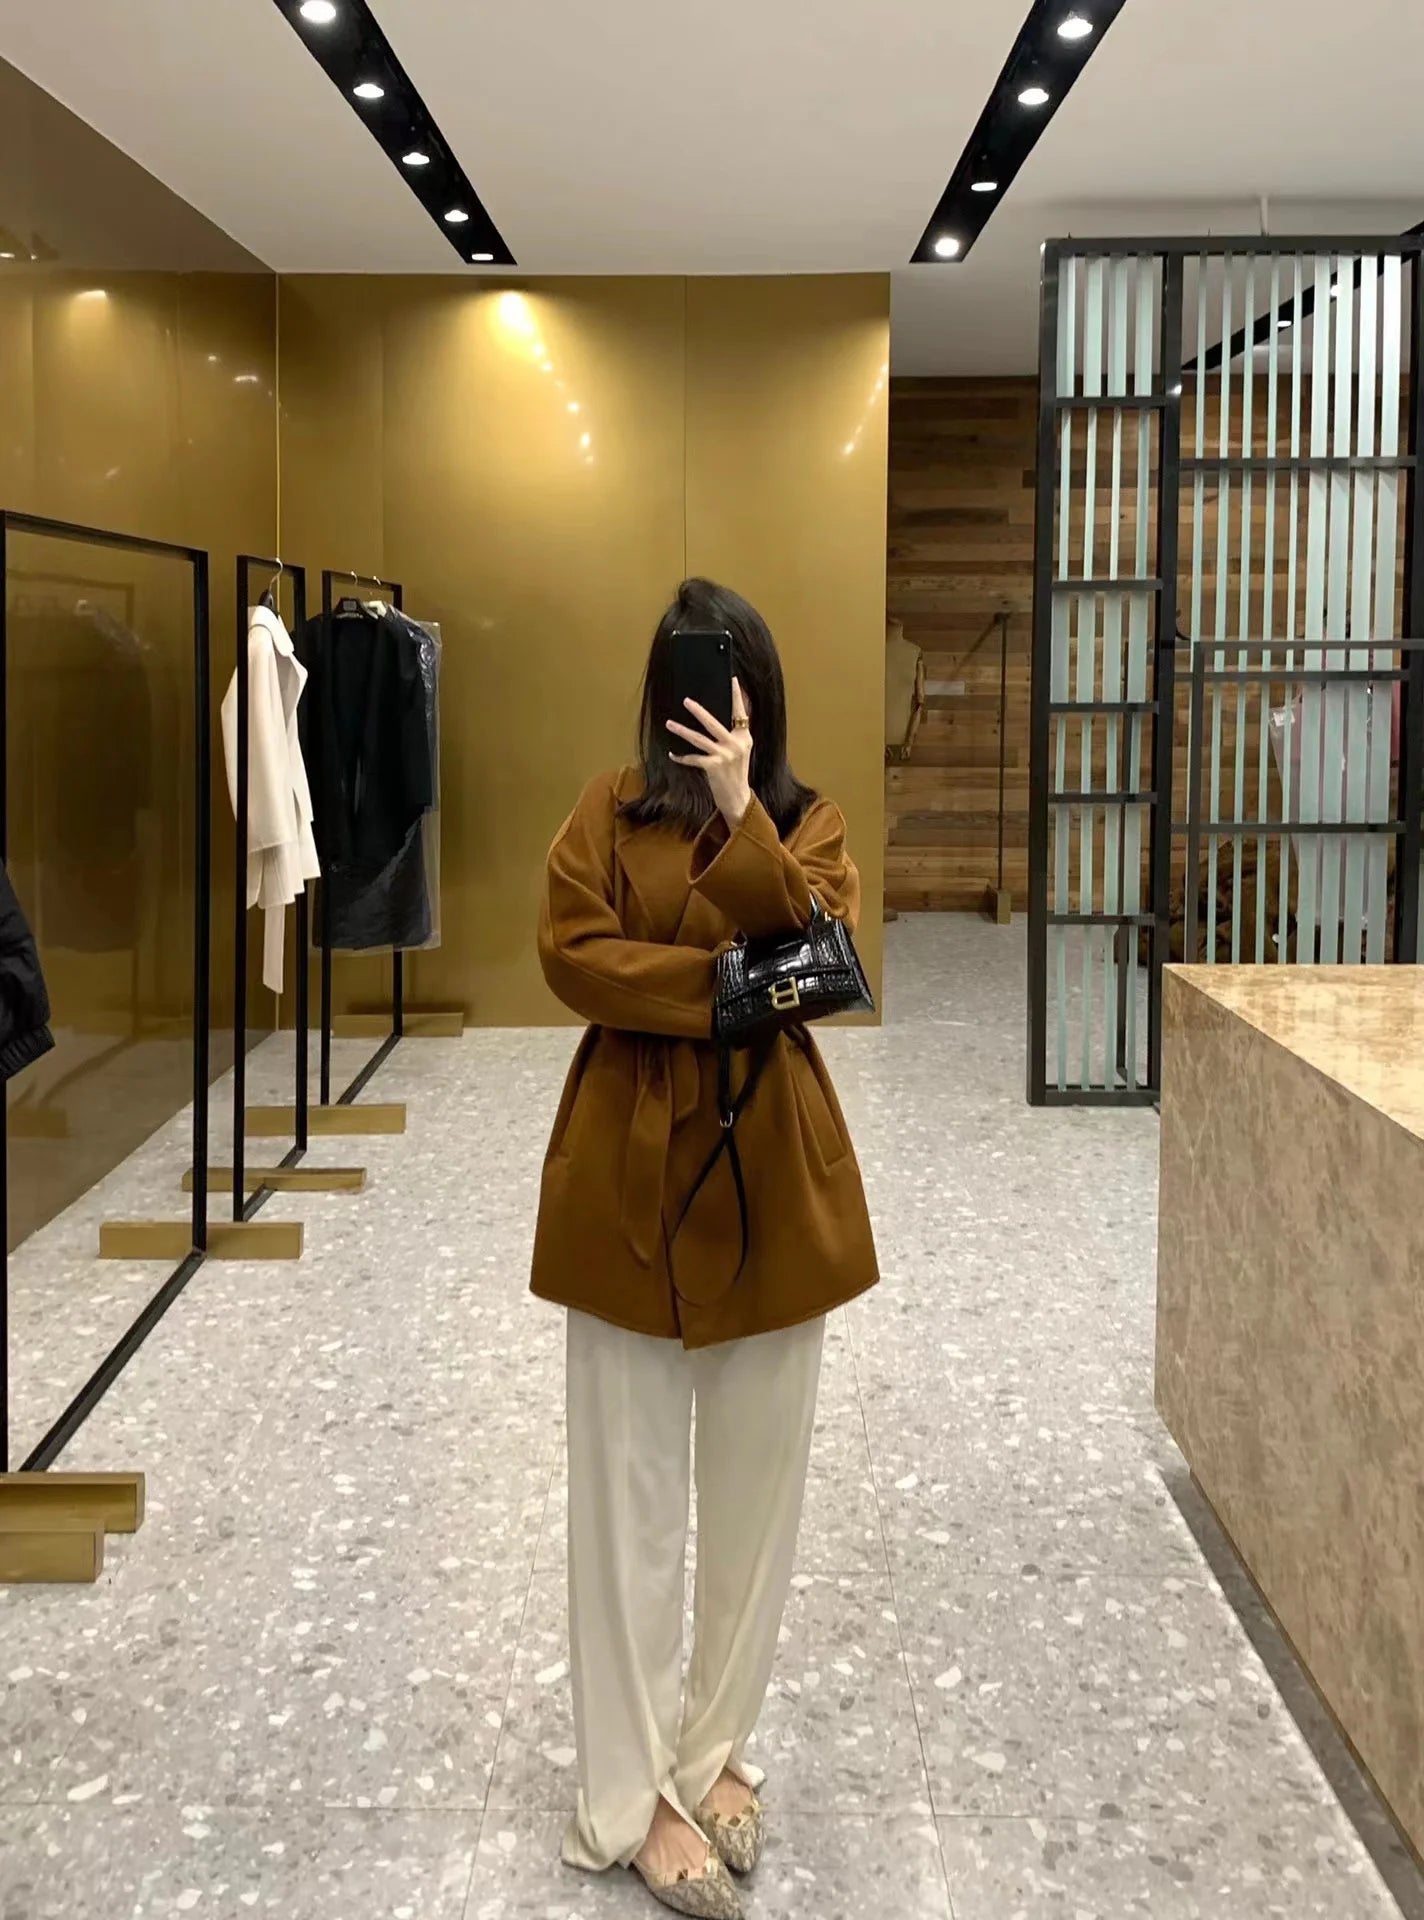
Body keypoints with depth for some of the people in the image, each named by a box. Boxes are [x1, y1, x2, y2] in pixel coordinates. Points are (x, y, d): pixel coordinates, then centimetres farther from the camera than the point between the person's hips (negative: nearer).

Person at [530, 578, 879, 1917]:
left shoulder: (807, 824, 5)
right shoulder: (609, 810, 2)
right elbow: (572, 955, -10)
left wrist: (740, 814, -19)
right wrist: (726, 985, -17)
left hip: (773, 1172, 2)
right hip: (629, 1167, -2)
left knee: (754, 1486, 11)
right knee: (629, 1491, 4)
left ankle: (715, 1749, 29)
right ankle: (632, 1795, 15)